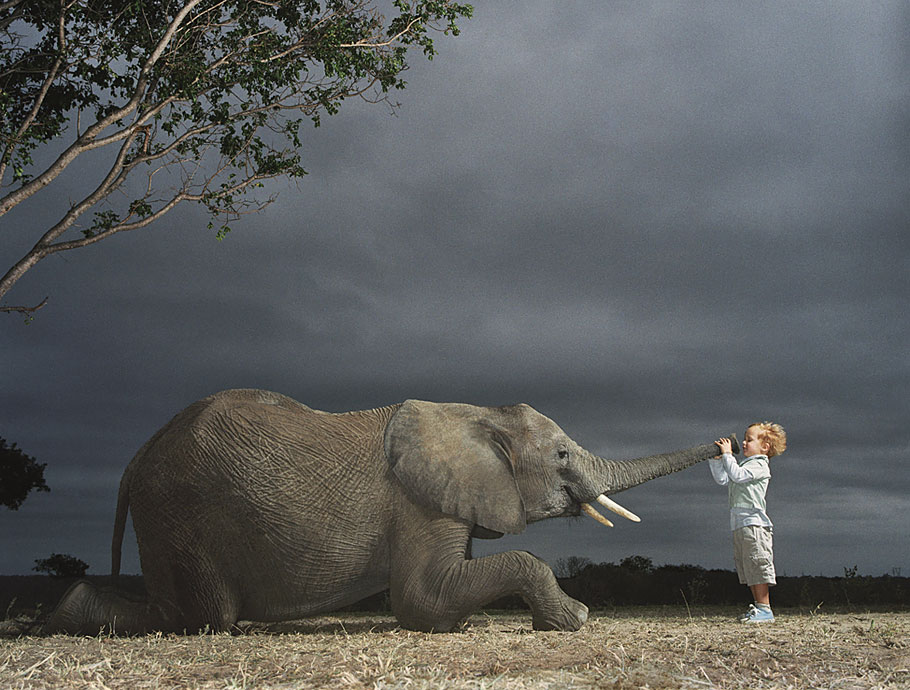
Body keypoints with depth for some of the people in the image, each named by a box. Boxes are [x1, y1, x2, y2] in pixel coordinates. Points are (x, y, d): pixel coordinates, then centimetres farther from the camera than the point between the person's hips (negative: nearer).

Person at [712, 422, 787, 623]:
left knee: (757, 565, -10)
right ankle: (757, 605, 16)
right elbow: (722, 479, 21)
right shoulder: (746, 465, 24)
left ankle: (765, 609, -8)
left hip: (754, 523, -10)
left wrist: (727, 454, -12)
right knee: (746, 567, 10)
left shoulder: (759, 466, -6)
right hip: (739, 525, 10)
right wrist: (716, 459, 13)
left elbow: (737, 475, -20)